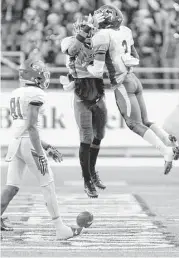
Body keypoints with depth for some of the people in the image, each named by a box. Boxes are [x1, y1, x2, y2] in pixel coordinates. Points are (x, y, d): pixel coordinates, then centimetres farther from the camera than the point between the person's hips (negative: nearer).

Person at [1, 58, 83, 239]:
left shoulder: (16, 94, 16)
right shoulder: (36, 94, -12)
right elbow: (32, 126, -19)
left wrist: (48, 148, 24)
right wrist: (40, 155, -18)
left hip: (15, 142, 8)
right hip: (29, 143, -8)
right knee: (48, 186, 1)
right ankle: (61, 229, 5)